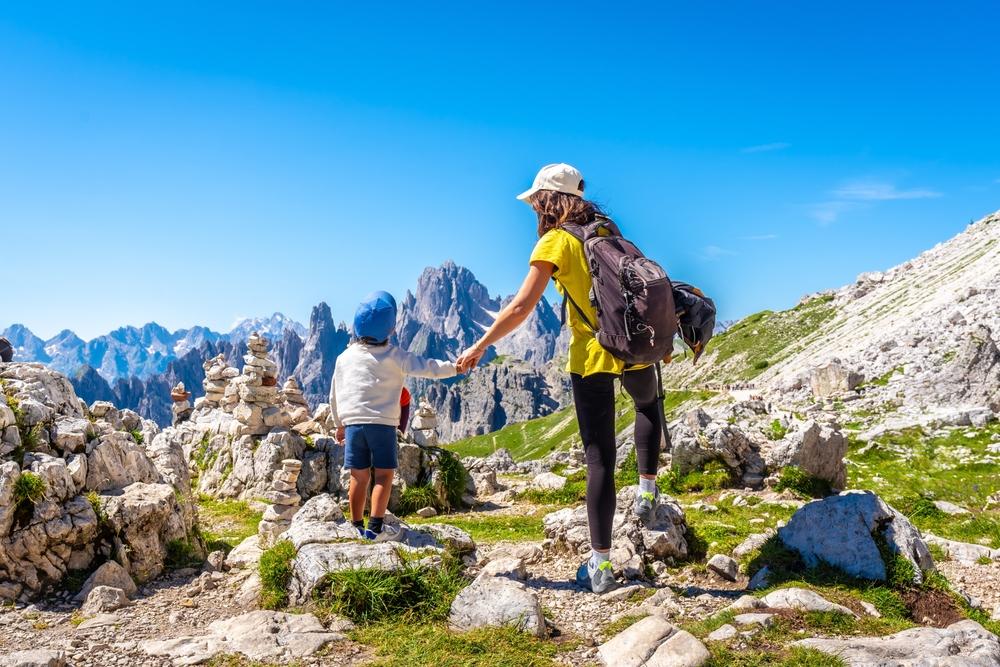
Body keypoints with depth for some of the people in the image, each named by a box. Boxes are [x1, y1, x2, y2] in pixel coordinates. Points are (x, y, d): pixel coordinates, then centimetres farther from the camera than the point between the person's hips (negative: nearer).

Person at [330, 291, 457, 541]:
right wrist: (456, 366, 4)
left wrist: (339, 423, 26)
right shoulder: (394, 356, -3)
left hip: (353, 422, 4)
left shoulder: (345, 357, 8)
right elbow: (427, 368, -5)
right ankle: (375, 527, -5)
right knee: (384, 474, 1)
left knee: (360, 476, 8)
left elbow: (334, 396, 14)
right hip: (382, 422, -4)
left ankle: (357, 528, 13)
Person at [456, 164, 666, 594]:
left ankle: (600, 567, 5)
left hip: (592, 357, -4)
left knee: (600, 460, 1)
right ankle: (647, 490, 26)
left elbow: (521, 307, -11)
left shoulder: (554, 242, -6)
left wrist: (480, 347, -2)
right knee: (648, 404, 37)